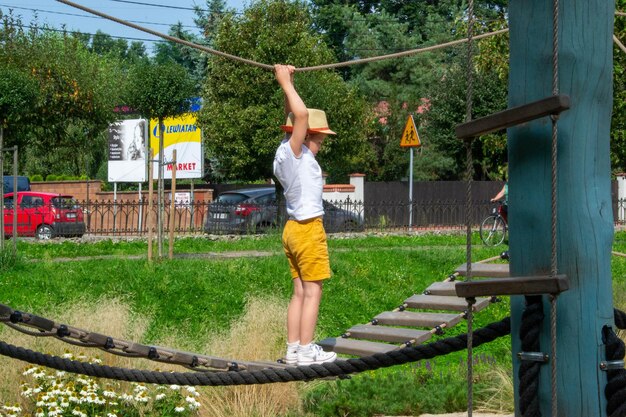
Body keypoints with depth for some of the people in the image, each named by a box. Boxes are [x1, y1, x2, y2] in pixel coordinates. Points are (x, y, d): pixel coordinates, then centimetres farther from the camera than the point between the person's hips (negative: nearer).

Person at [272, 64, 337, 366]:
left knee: (299, 292, 10)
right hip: (308, 229, -9)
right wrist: (286, 83, -16)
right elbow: (301, 115, -25)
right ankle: (306, 351, -4)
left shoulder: (285, 152, 10)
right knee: (312, 293, -5)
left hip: (293, 229, 9)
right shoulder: (294, 152, -14)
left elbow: (294, 117, 24)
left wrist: (287, 86, 18)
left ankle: (293, 349, 11)